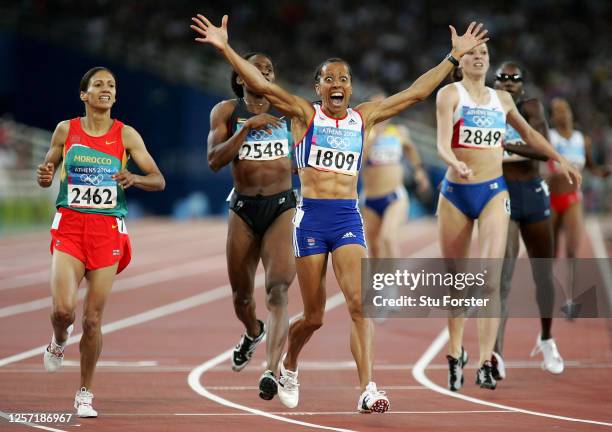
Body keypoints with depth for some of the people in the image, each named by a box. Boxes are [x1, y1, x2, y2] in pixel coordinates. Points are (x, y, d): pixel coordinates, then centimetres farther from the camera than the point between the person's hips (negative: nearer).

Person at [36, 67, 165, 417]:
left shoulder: (126, 135, 2)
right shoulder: (66, 130, 4)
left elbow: (159, 180, 2)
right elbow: (47, 174, 14)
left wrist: (134, 179, -19)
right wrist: (44, 177, -10)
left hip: (109, 230, 0)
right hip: (70, 226, 0)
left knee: (93, 319, -1)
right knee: (63, 308, -18)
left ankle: (85, 394, 14)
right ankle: (59, 341, 20)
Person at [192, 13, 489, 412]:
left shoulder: (364, 118, 10)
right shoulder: (305, 115, 2)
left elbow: (416, 93, 12)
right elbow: (262, 85, -9)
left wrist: (454, 56, 11)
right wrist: (225, 49, -19)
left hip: (349, 219, 2)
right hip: (311, 218, -2)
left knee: (360, 303, -15)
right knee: (314, 316, 4)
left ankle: (368, 389, -18)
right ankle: (288, 367, 34)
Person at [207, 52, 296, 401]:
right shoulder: (227, 111, 2)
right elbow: (215, 160, -10)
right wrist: (248, 127, -18)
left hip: (282, 207, -1)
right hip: (243, 209, 1)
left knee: (278, 290, -19)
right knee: (242, 294, 14)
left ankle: (272, 369, -28)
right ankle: (253, 333, 49)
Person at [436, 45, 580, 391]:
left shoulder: (502, 99, 11)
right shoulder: (450, 94, -1)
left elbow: (528, 133, 29)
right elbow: (443, 142, -16)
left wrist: (560, 160, 31)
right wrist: (456, 163, -36)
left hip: (494, 193, 1)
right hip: (456, 193, -1)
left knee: (490, 279, -14)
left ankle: (486, 363, -17)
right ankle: (456, 356, 26)